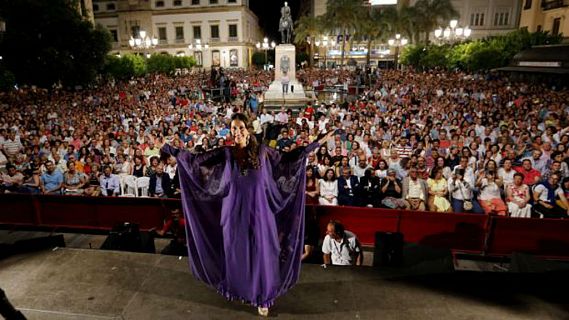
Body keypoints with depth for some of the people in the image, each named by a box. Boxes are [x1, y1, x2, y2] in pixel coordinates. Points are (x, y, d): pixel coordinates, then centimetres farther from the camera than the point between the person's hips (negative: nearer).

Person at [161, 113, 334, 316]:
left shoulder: (262, 151, -3)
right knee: (237, 252, 13)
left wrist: (318, 143, 4)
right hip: (235, 212, 1)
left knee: (261, 252, 7)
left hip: (259, 211, 0)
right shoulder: (226, 153, -2)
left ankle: (262, 296, 26)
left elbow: (288, 158, 5)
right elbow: (196, 159, -2)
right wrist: (166, 148, -4)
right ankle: (238, 288, 37)